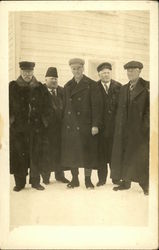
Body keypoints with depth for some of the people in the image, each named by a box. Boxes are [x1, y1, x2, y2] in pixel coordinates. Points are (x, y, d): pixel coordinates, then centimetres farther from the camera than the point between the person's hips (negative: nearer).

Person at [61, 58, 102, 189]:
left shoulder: (91, 85, -1)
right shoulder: (67, 86, 12)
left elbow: (96, 106, -6)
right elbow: (65, 106, 13)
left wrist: (95, 125, -12)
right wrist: (64, 123, 8)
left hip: (86, 125, -4)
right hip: (70, 126, 4)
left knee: (87, 152, 0)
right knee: (71, 153, 6)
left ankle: (88, 179, 13)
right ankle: (75, 179, 18)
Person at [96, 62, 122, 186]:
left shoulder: (118, 87, 5)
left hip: (115, 125, 1)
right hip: (101, 125, 0)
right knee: (101, 153, 5)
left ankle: (116, 177, 20)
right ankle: (102, 178, 17)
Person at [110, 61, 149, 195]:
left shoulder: (147, 86, -2)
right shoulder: (123, 88, 14)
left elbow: (150, 107, -7)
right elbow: (121, 109, 14)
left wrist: (146, 125, -14)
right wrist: (119, 126, 8)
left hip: (141, 128, -5)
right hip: (125, 128, 5)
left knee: (141, 156, 1)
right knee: (123, 154, 8)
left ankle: (145, 184, 15)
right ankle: (126, 182, 19)